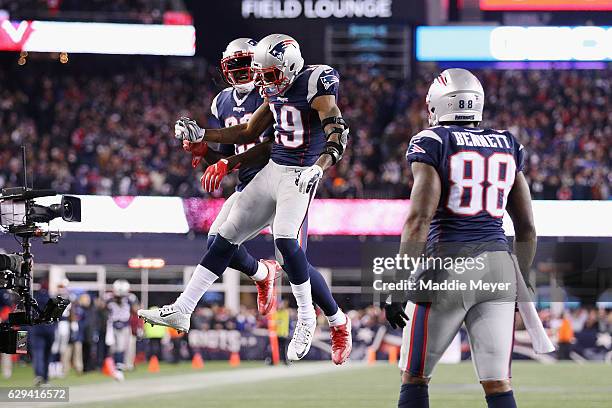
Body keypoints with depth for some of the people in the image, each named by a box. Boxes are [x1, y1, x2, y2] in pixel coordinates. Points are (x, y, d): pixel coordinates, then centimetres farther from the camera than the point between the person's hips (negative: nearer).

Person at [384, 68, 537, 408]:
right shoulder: (508, 146, 13)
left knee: (414, 378, 10)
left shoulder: (431, 143, -2)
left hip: (447, 265, -4)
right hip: (498, 263, 4)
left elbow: (419, 219, -13)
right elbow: (527, 229, 15)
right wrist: (519, 282, 25)